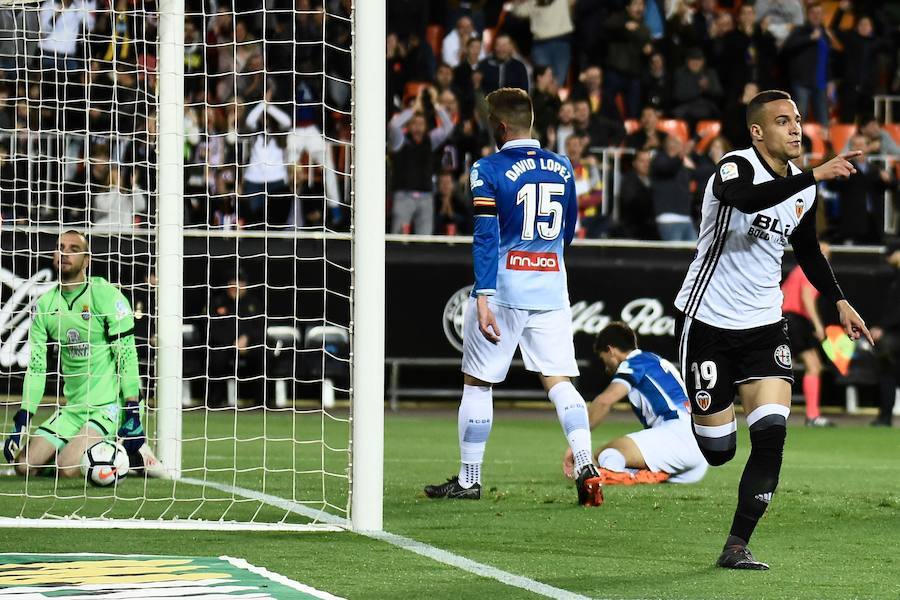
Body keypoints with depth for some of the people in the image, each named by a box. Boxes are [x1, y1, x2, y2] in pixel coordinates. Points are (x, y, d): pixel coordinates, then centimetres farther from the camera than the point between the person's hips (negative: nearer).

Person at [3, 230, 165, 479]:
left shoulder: (106, 295, -10)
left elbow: (127, 356, -12)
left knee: (67, 468, -24)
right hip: (73, 408, 6)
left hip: (109, 405, -6)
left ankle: (133, 455, 0)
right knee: (25, 465, -6)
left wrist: (133, 414, -18)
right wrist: (21, 423, -1)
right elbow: (35, 367, 7)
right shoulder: (44, 306, 7)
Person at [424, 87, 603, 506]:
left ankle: (468, 479, 13)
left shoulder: (489, 171, -8)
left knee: (477, 382, 8)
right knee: (558, 381, 3)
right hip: (551, 287, 4)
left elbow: (485, 238, -15)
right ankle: (585, 467, -14)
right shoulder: (562, 168, 7)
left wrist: (483, 298, -17)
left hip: (504, 286, -4)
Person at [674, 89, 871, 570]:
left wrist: (839, 301, 16)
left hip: (764, 324, 5)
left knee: (771, 436, -12)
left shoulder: (803, 188, 6)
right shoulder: (736, 168, -16)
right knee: (717, 450, -1)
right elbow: (745, 198, -42)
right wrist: (815, 176, -47)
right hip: (708, 319, -5)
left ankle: (737, 545, -3)